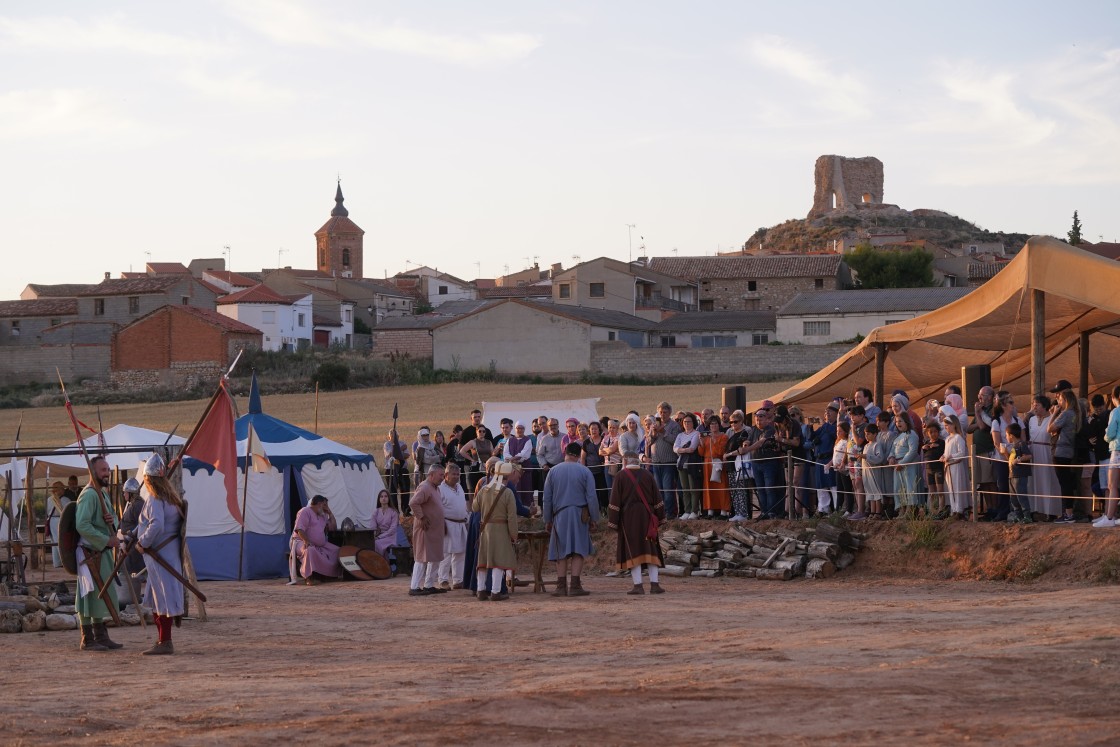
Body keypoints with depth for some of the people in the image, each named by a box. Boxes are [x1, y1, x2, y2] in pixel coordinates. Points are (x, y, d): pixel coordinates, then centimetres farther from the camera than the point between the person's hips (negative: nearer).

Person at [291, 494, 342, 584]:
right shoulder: (305, 512, -5)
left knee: (336, 550, -5)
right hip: (301, 542, -8)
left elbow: (333, 528, 20)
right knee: (310, 550, -41)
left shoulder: (323, 516, 22)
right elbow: (299, 529, -17)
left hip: (319, 545, 8)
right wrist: (306, 541, -33)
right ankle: (309, 578, -41)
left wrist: (330, 513, 14)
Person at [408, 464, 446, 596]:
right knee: (422, 558, -7)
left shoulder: (435, 488, 14)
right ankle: (414, 588, -5)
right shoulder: (425, 488, -17)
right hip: (425, 529, -10)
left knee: (435, 559, 13)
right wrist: (421, 518, -24)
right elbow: (413, 503, -29)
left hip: (435, 530, 10)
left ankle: (429, 585, 20)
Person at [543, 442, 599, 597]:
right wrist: (594, 518, 2)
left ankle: (561, 587, 2)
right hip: (579, 514, -2)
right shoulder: (584, 471, -3)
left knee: (561, 553, 6)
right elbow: (591, 497, -5)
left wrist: (547, 520, 13)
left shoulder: (553, 471, 4)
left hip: (559, 515, 2)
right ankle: (575, 586, -7)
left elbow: (547, 498, 6)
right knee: (578, 551, 0)